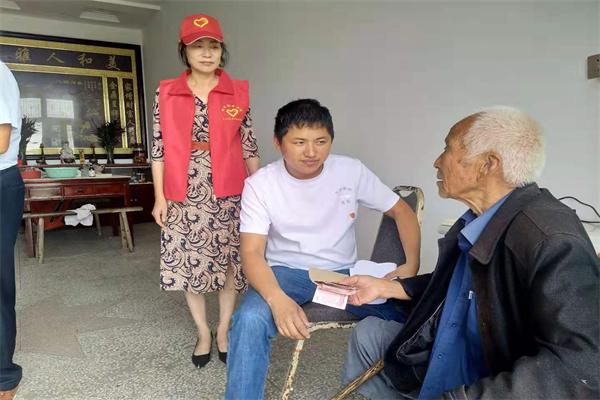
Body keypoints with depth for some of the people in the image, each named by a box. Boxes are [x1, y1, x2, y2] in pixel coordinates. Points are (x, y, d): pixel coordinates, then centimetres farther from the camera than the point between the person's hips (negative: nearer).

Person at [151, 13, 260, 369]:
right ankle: (203, 332, 27)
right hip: (184, 196, 1)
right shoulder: (167, 94, 2)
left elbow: (249, 146, 3)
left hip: (228, 195, 0)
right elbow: (159, 148, 3)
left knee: (230, 263, 7)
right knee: (189, 263, 7)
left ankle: (224, 331, 27)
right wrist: (159, 196, -1)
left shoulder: (238, 92, 1)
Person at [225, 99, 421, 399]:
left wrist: (412, 264, -13)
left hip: (344, 272, 2)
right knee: (249, 320, -33)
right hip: (286, 272, -1)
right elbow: (252, 253, -17)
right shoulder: (259, 184, -12)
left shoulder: (352, 171, -7)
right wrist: (278, 299, -37)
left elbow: (401, 211, 3)